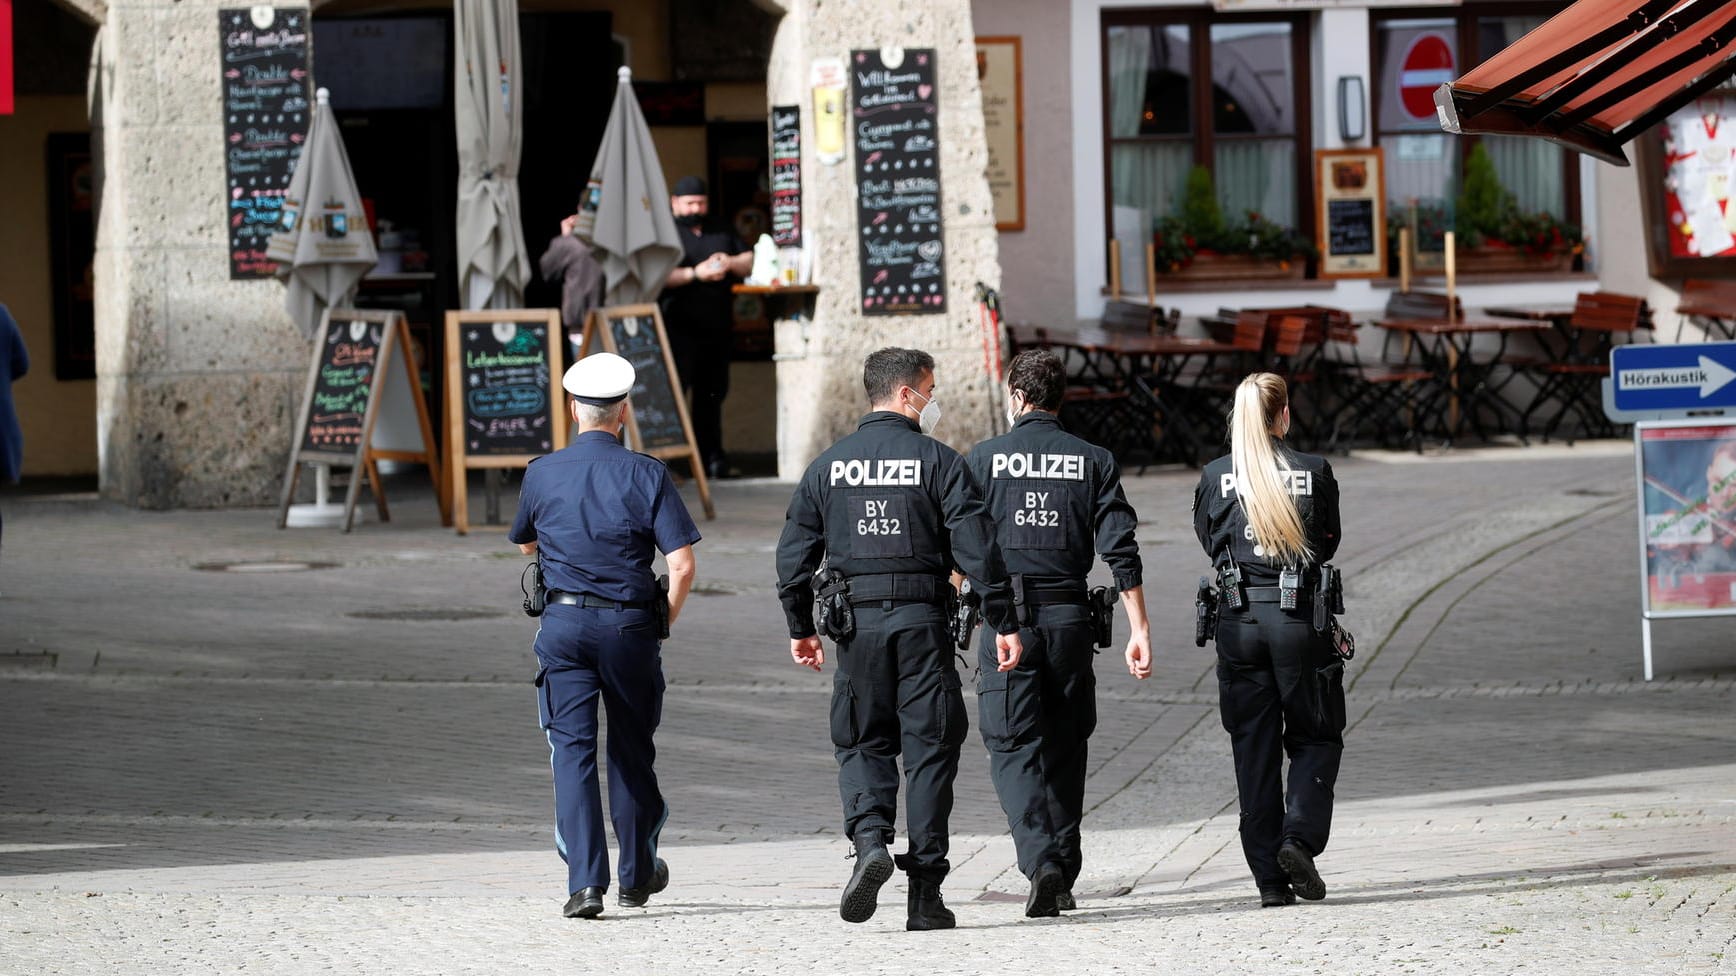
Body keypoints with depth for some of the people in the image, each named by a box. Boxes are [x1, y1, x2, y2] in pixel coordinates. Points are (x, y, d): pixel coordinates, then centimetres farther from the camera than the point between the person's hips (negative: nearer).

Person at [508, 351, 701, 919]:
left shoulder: (542, 474, 0)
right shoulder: (646, 475, -5)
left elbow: (526, 545, 18)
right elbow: (681, 563, -9)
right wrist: (666, 621, 6)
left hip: (563, 621, 0)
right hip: (630, 625, 0)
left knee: (572, 751, -1)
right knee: (631, 750, 15)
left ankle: (585, 881, -14)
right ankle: (638, 874, 28)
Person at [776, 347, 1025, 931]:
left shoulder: (828, 466, 7)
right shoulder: (939, 462, -3)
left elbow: (794, 555, 9)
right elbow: (978, 549, -8)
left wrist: (801, 629, 19)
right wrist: (1004, 624, -4)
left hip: (856, 622, 2)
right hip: (922, 620, -2)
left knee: (862, 744, 13)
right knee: (928, 750, 4)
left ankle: (870, 839, -15)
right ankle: (925, 893, 3)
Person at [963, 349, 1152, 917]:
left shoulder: (984, 459, 1)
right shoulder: (1093, 462, 5)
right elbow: (1121, 551, -2)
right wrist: (1139, 629, -3)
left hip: (1005, 616, -2)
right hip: (1070, 616, 2)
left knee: (1014, 748, -1)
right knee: (1065, 748, 13)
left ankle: (1040, 862, -21)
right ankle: (1064, 876, 15)